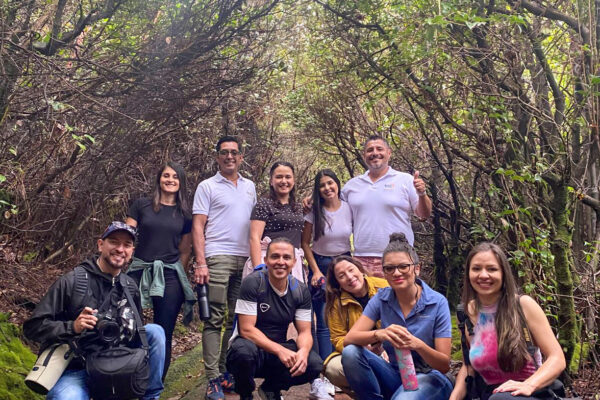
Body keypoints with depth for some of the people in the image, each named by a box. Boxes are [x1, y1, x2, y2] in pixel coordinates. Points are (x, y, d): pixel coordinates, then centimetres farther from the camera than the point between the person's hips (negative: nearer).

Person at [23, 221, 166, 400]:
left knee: (155, 331, -12)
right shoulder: (71, 281, -10)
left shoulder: (130, 287, 6)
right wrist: (72, 327, -26)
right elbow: (33, 326, -11)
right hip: (74, 370, -5)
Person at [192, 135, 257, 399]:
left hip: (245, 259, 5)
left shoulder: (249, 187, 16)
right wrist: (200, 263, -13)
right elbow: (198, 226, -3)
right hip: (217, 258, -5)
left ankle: (227, 371, 15)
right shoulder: (207, 186, 2)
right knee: (215, 319, -6)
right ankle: (213, 379, -3)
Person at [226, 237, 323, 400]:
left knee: (314, 364, -23)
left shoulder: (300, 290, -1)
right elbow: (246, 329, -20)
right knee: (244, 350, -39)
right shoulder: (253, 283, -16)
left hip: (279, 349, 4)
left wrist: (303, 351, -27)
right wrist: (280, 350, -31)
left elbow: (304, 332, -2)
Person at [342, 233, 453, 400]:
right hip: (395, 375, 4)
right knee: (350, 353, -22)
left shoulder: (438, 303, -12)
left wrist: (418, 345, -33)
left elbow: (445, 365, -12)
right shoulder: (381, 299, -3)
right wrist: (378, 334, -35)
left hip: (428, 376, -4)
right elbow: (349, 339, -14)